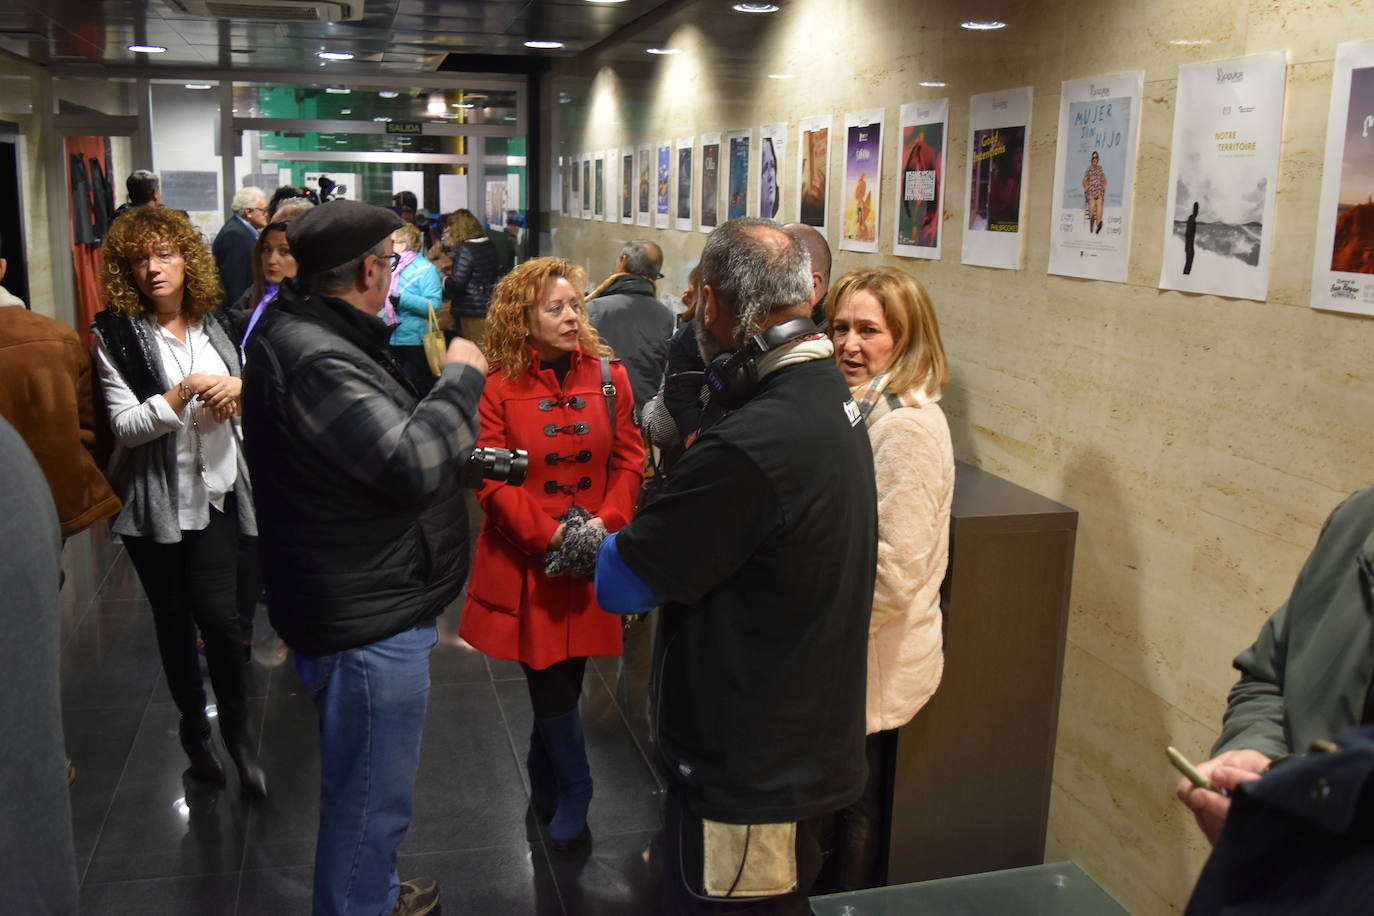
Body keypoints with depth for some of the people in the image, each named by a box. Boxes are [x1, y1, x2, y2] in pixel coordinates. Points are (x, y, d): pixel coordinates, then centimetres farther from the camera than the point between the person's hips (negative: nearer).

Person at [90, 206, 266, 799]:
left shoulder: (211, 324, 7)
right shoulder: (115, 335, -5)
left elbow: (249, 385, 17)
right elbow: (125, 425, -11)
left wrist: (238, 388, -5)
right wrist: (184, 393, -23)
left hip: (216, 492, 2)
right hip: (155, 500, -2)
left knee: (218, 615, -5)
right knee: (174, 618, 11)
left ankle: (236, 727, 14)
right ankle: (193, 722, 32)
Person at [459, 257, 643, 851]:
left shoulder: (609, 377, 2)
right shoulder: (499, 388, -7)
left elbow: (629, 460, 2)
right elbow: (492, 478, -9)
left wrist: (605, 522, -13)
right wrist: (549, 534, -18)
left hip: (593, 559, 3)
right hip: (526, 561, -2)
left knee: (564, 675, 12)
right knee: (550, 679, 4)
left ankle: (543, 774, 37)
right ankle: (573, 791, 27)